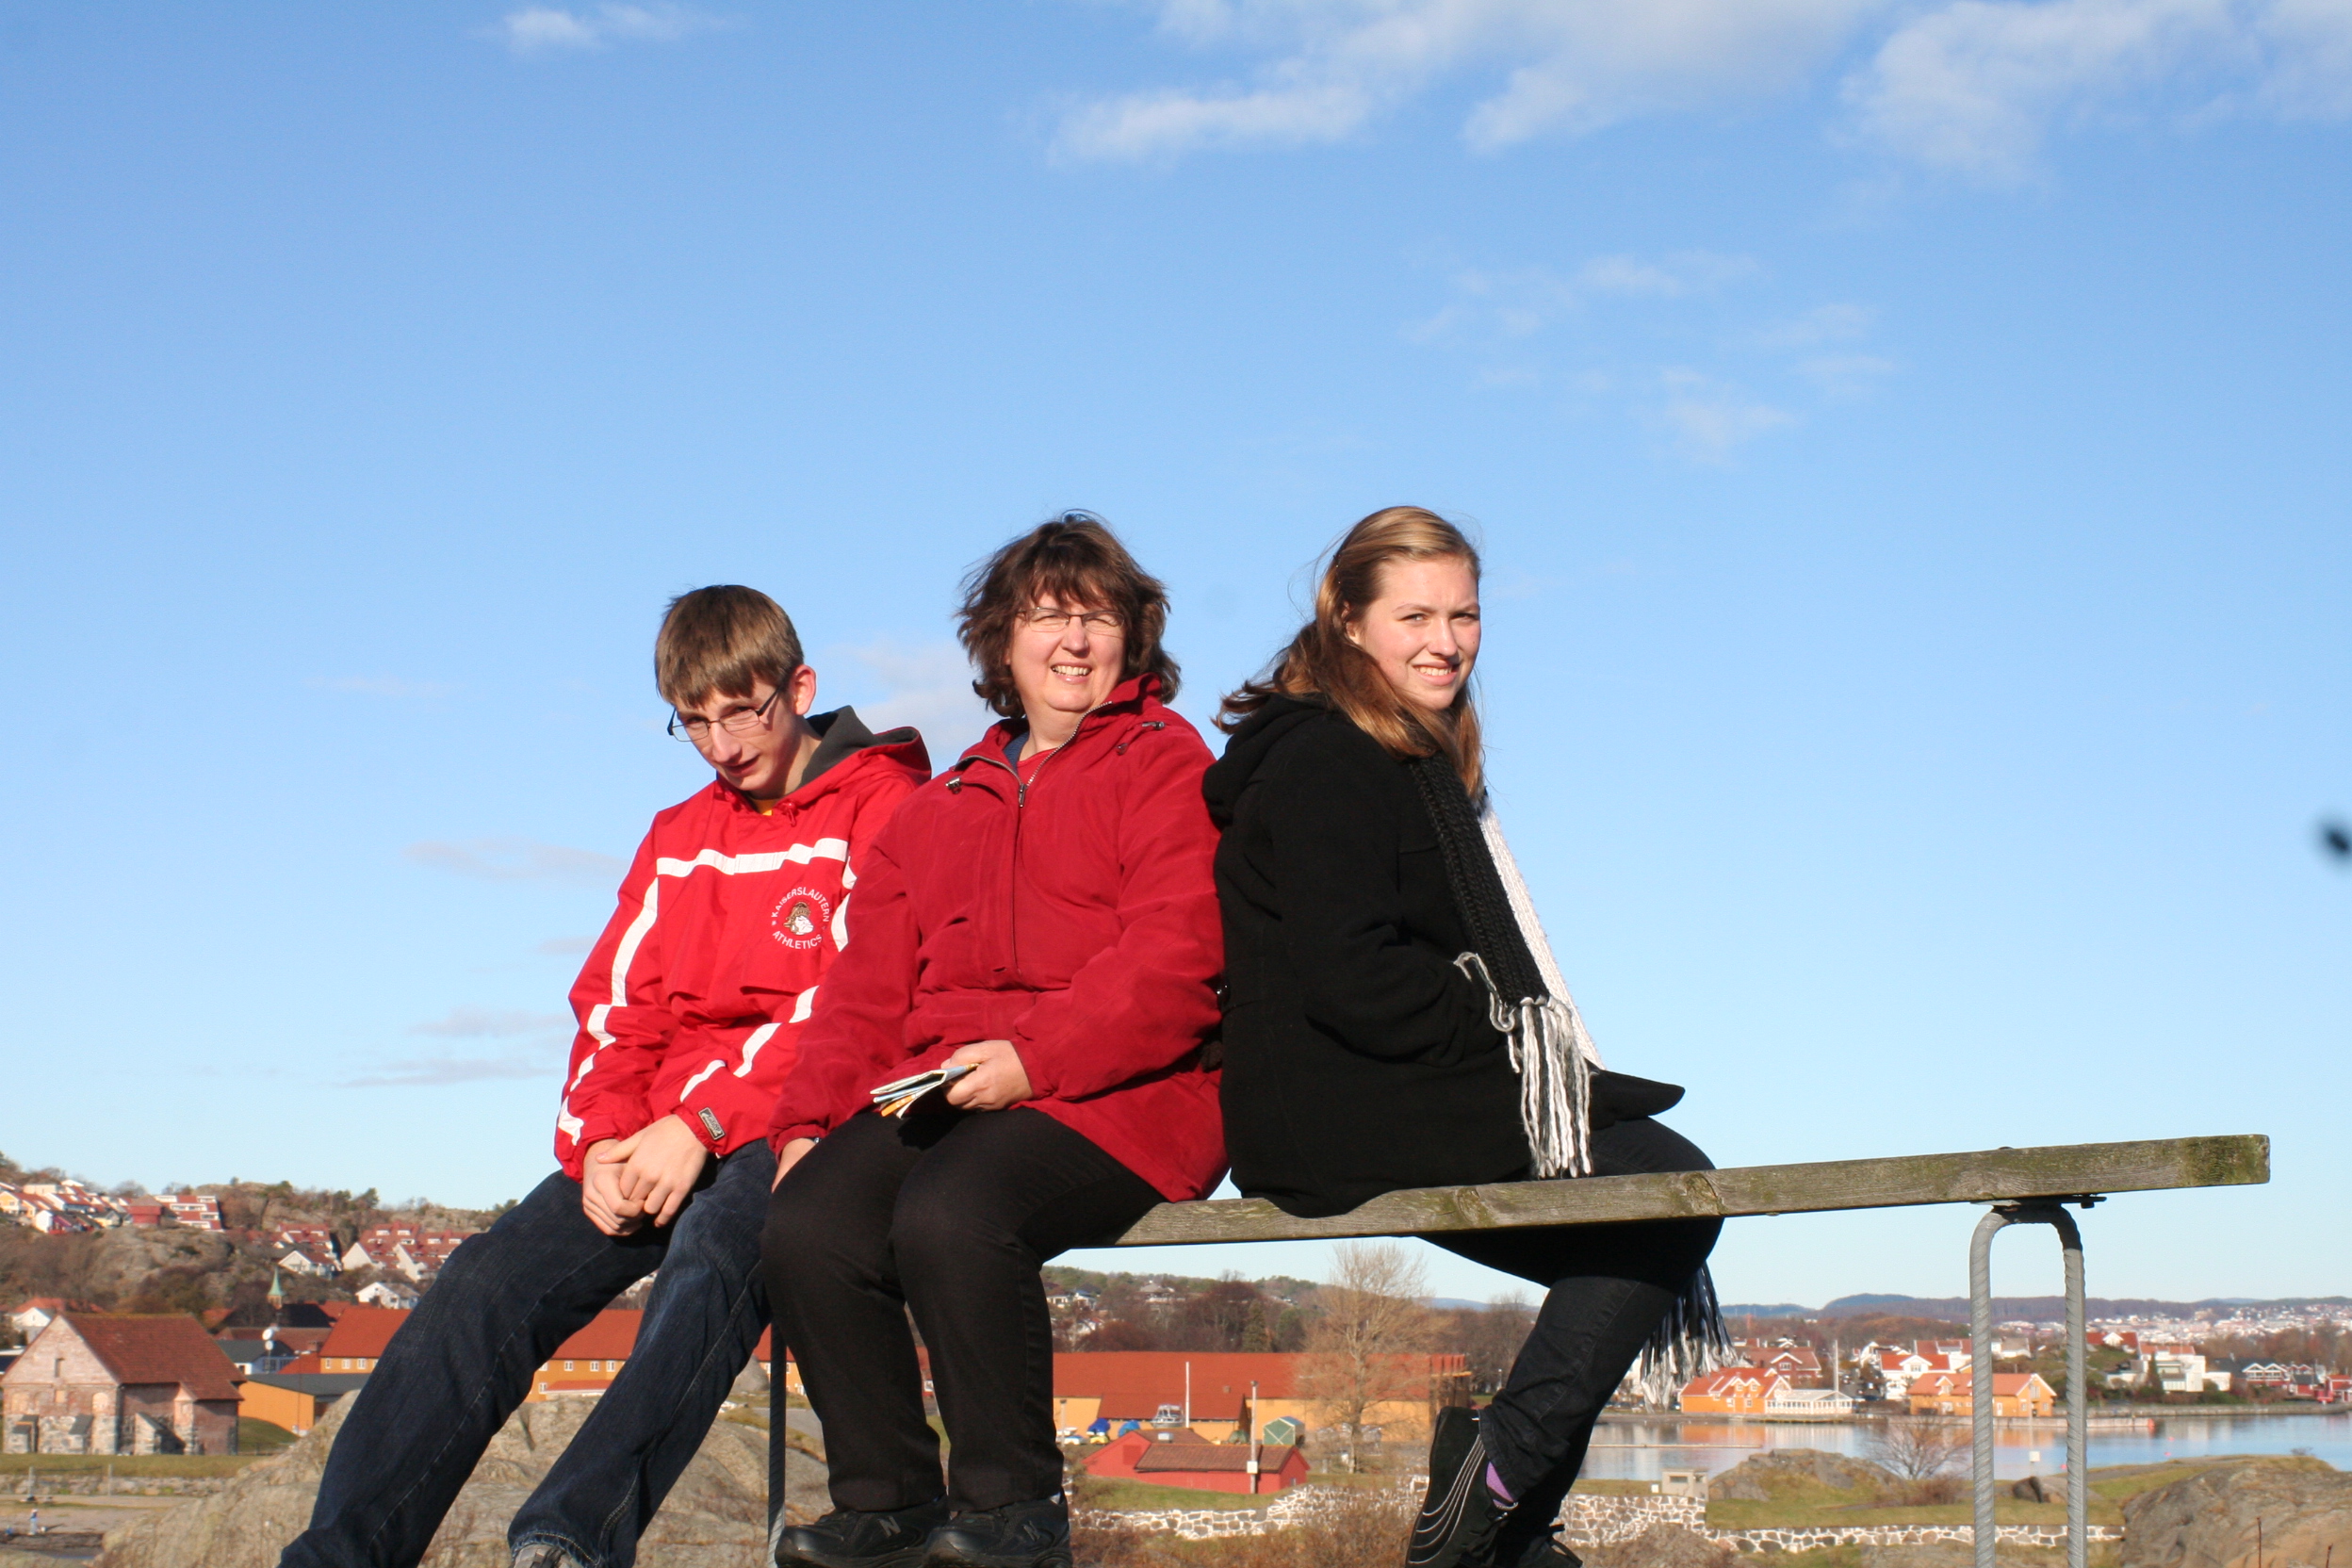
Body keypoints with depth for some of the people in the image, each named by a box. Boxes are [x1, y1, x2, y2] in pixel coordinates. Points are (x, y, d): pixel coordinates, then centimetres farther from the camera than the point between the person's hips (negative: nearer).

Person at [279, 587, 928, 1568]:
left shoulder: (886, 806, 2)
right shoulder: (680, 839, 23)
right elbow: (615, 1009, 15)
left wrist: (700, 1123, -19)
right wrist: (604, 1141, -6)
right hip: (665, 1142, 6)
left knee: (715, 1243, -38)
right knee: (495, 1275, -18)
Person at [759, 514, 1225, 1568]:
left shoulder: (1166, 767, 7)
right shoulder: (937, 810, 26)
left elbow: (1173, 961, -8)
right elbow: (867, 990, 22)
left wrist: (1031, 1056, -19)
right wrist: (807, 1121, 6)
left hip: (1115, 1091, -6)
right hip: (939, 1088, 6)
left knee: (949, 1215, -34)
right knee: (807, 1225, -22)